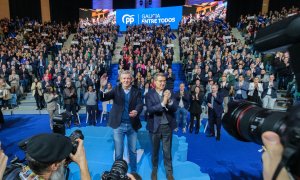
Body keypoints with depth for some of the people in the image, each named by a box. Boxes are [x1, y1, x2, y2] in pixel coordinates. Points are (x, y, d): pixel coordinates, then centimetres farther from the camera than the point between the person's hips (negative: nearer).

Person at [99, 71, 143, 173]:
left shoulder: (136, 91, 0)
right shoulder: (116, 90, -1)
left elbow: (140, 104, -13)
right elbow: (102, 98, -12)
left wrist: (136, 111, -36)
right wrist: (102, 87, -32)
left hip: (132, 125, 1)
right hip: (119, 125, -1)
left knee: (133, 151, 16)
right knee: (118, 152, 10)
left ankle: (133, 172, 36)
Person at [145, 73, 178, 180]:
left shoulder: (169, 93, 0)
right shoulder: (149, 95, -7)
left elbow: (175, 109, -7)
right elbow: (150, 109, -20)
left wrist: (169, 100, -27)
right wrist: (163, 103, -31)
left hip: (167, 126, 1)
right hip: (155, 126, -1)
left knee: (167, 151, 12)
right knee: (155, 150, 17)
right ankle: (154, 170, 38)